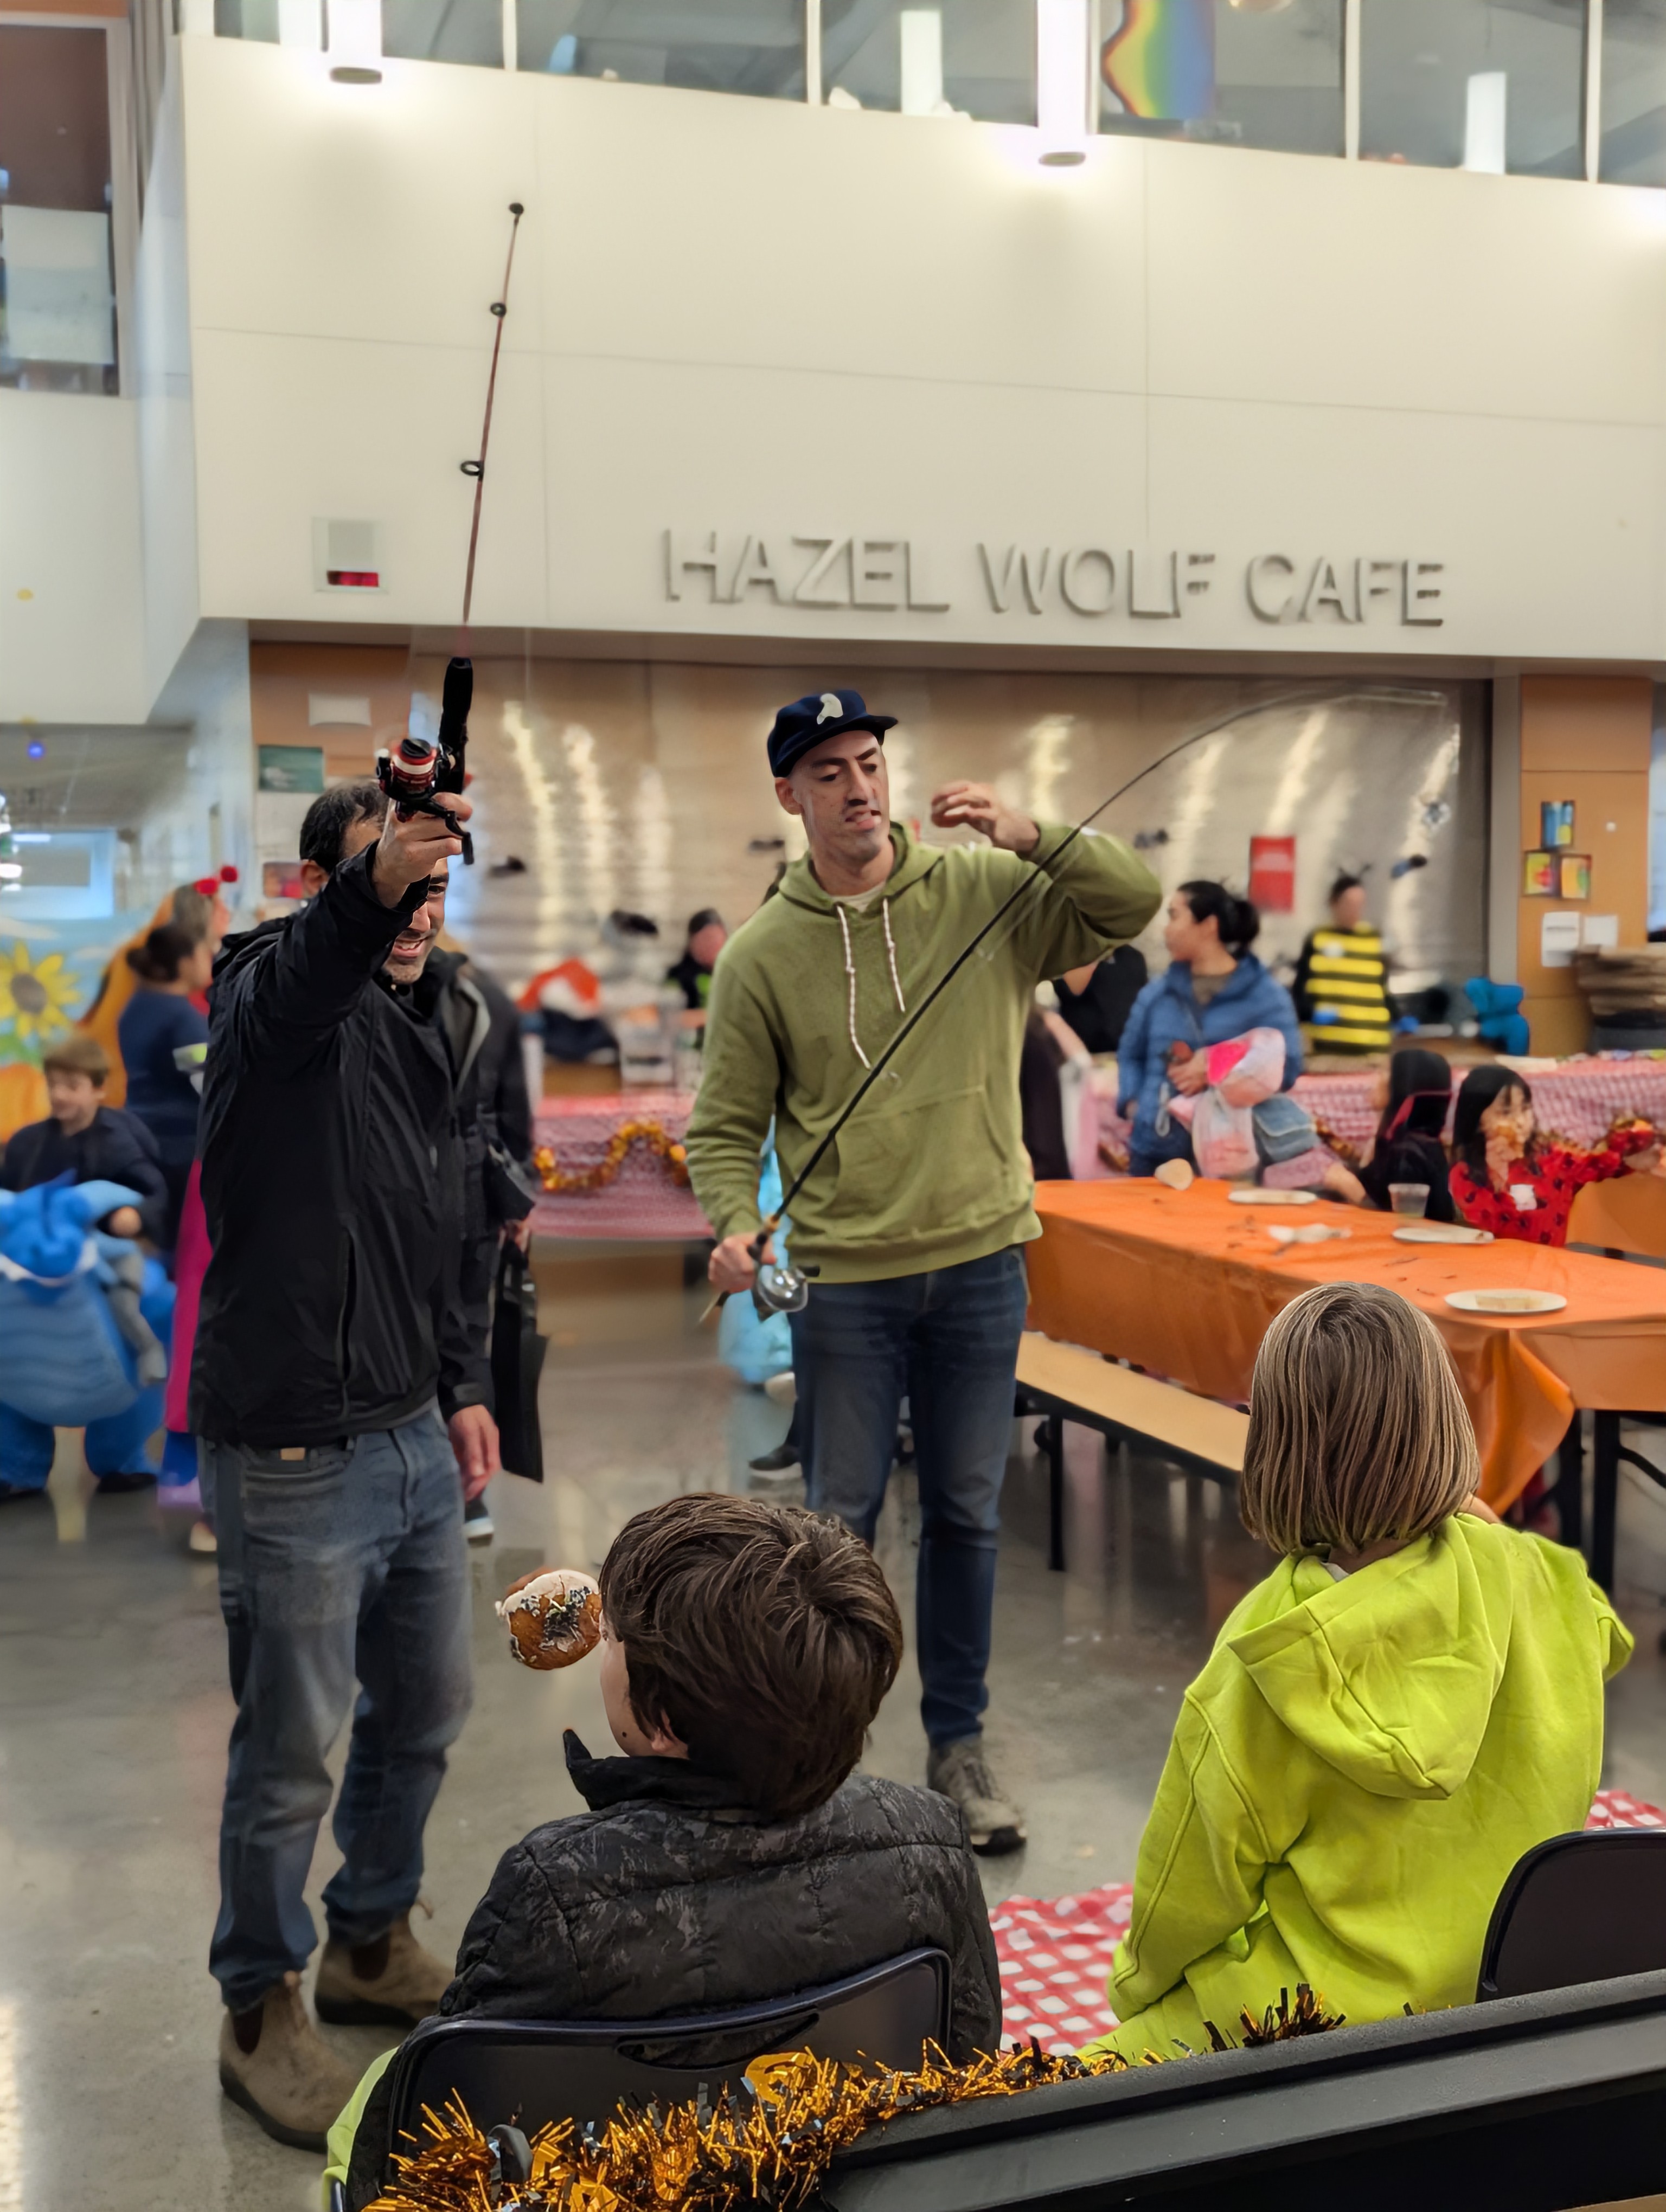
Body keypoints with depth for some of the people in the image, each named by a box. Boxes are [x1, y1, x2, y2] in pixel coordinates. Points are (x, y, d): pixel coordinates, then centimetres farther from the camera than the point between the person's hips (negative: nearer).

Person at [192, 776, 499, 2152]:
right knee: (291, 1750, 4)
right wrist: (372, 883, -59)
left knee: (426, 1707, 19)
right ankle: (261, 2011, 25)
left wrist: (461, 1386, 14)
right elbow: (308, 965, -40)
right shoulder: (277, 1000, -12)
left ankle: (374, 1945, 40)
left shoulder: (417, 1029, 12)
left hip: (413, 1442, 8)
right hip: (293, 1457, -8)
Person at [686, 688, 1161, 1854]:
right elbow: (727, 1126, 1)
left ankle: (960, 1742, 29)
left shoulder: (985, 892, 0)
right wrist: (735, 1226, -18)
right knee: (840, 1520, 7)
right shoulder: (762, 955, -2)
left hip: (980, 1265, 2)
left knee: (967, 1515, 13)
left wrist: (1030, 836, -20)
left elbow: (1136, 902, -6)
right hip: (842, 1281, -1)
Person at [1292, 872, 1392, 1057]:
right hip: (1329, 1043, -2)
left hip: (1373, 1045, 2)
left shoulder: (1376, 940, 9)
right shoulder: (1317, 940, 2)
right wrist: (1314, 1013, -18)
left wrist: (1395, 1019, 2)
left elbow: (1382, 988, 17)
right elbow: (1300, 989, 1)